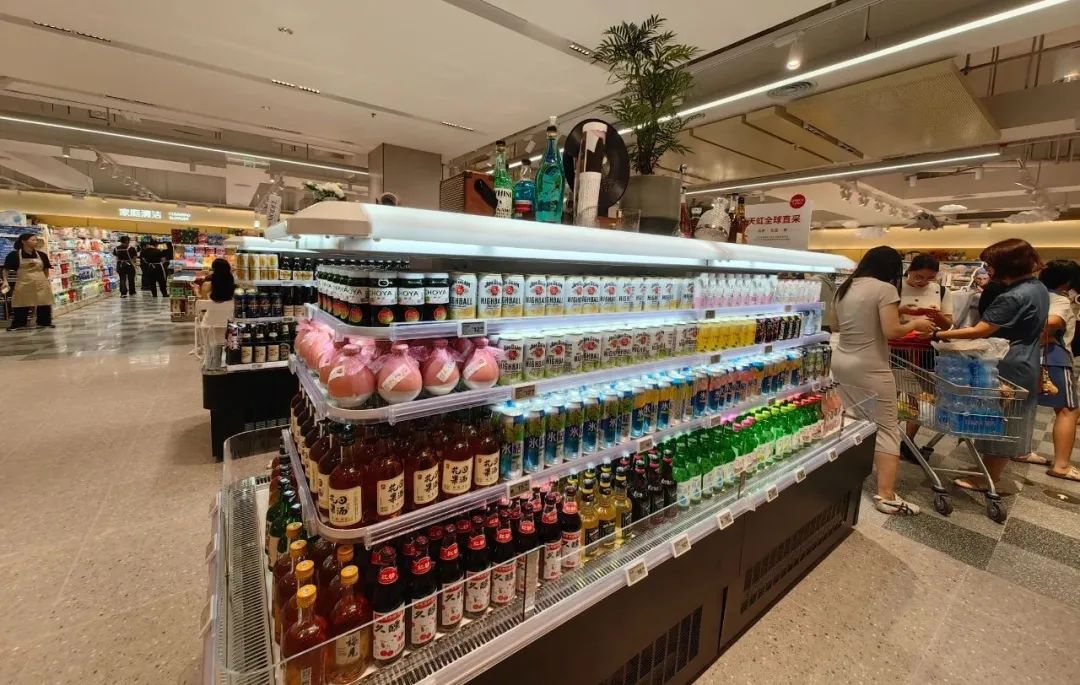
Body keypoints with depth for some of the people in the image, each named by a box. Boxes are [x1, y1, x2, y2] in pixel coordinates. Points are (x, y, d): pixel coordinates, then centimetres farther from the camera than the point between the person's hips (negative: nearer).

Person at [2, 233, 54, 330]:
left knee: (44, 304, 6)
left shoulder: (42, 255, 3)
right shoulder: (14, 255, -5)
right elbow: (6, 269, 1)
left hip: (41, 283, 2)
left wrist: (47, 280, 12)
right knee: (21, 304, 5)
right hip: (23, 283, -2)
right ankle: (18, 324, 15)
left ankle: (45, 322, 17)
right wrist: (5, 280, -6)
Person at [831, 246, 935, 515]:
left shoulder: (845, 287, 10)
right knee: (887, 428, 1)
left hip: (840, 363, 7)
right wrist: (916, 323, 0)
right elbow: (891, 331, -17)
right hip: (870, 368, -7)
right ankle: (886, 495, 0)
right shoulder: (884, 289, -11)